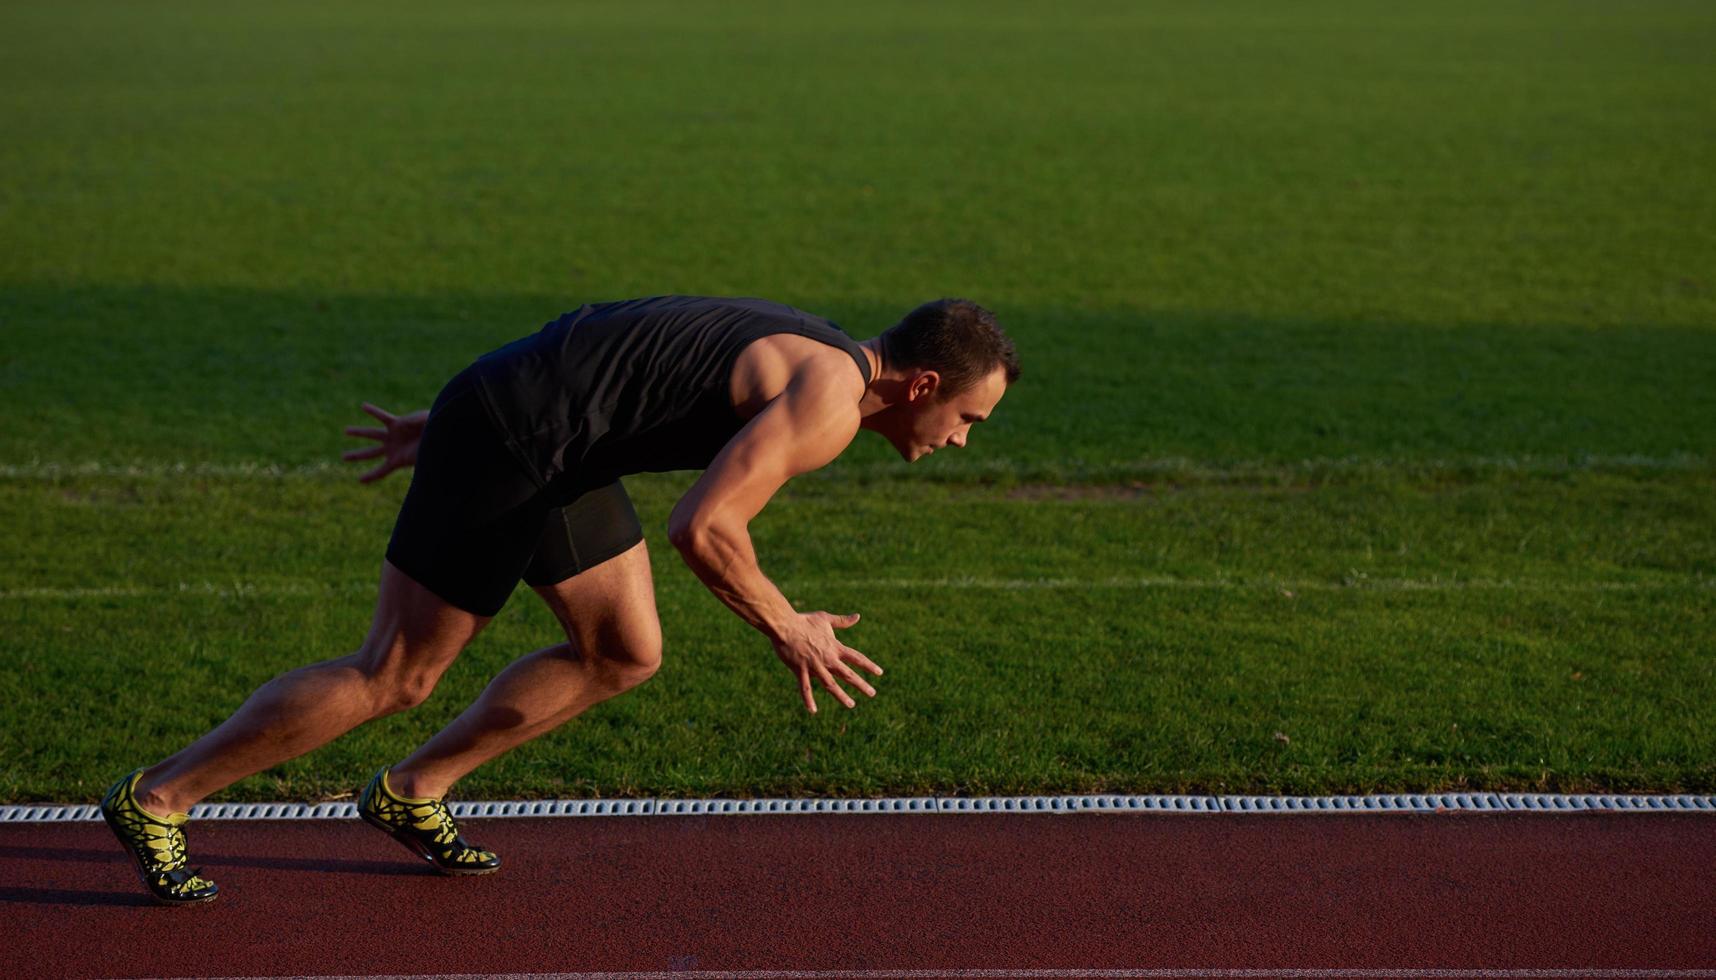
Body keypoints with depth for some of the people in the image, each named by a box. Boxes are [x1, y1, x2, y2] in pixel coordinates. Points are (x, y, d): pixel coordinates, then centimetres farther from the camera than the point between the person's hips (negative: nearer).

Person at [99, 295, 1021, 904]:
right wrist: (789, 631, -12)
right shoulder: (830, 403, -17)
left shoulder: (800, 355, 13)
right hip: (505, 449, -9)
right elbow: (700, 528, -27)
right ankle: (158, 796, 15)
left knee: (625, 655, 11)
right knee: (391, 678, 1)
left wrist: (450, 422, 20)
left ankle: (410, 793, 23)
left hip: (556, 450, 9)